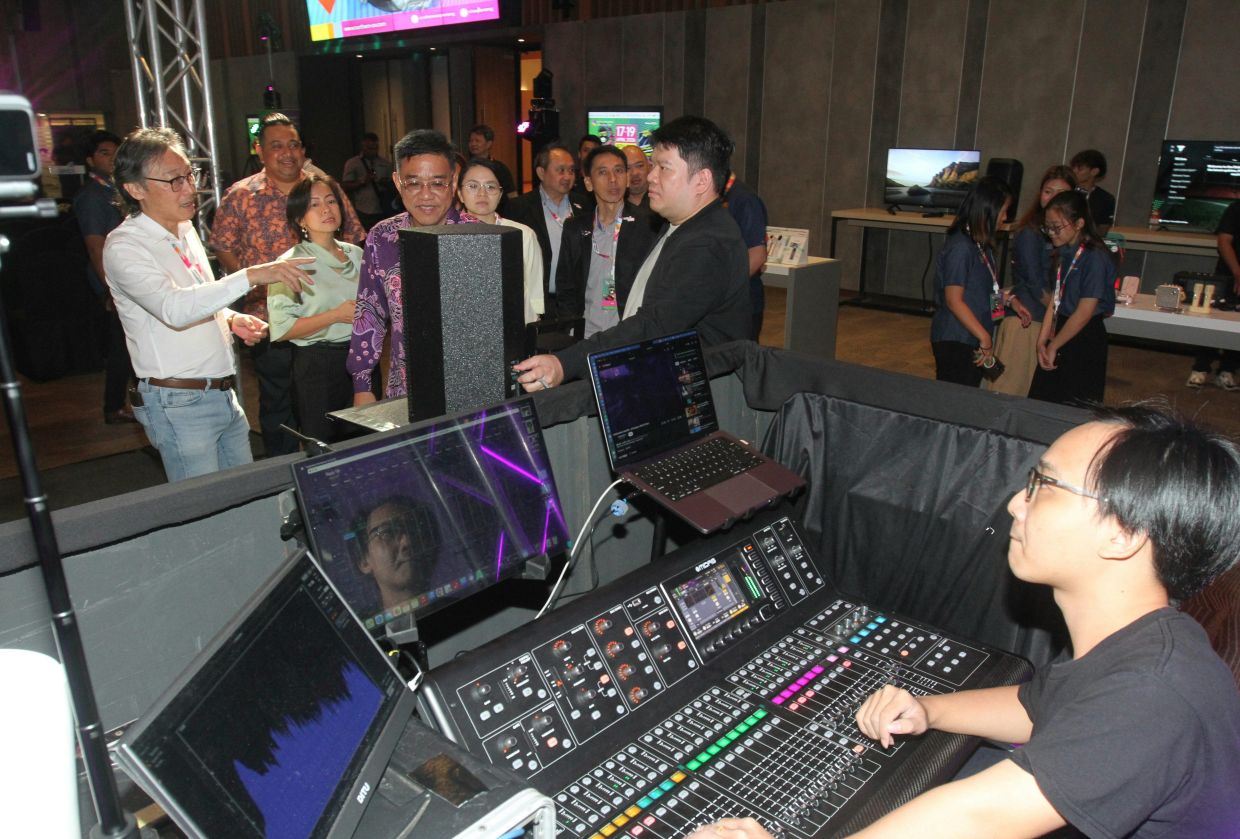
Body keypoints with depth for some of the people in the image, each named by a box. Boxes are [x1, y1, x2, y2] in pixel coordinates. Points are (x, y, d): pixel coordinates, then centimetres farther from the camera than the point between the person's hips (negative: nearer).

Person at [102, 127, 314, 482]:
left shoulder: (185, 230, 11)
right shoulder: (124, 247, -15)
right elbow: (174, 308, -31)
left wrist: (231, 319, 3)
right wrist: (251, 275, -38)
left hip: (224, 394, 8)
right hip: (179, 403, -7)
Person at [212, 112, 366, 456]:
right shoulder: (240, 196, -1)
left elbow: (354, 238, 9)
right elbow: (224, 248, 2)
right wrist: (257, 285, -10)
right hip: (269, 317, -1)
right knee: (277, 401, 10)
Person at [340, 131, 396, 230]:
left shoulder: (386, 163, 15)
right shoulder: (352, 163, 6)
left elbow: (393, 184, 19)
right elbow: (345, 186, 0)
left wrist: (387, 183, -4)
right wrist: (362, 182, -15)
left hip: (384, 211, 2)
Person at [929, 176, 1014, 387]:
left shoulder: (981, 244, 9)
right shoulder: (960, 247, -18)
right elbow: (954, 301, -20)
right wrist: (985, 337, -18)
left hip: (972, 340, 9)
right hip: (955, 343, -9)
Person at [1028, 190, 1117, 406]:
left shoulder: (1095, 258, -16)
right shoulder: (1064, 254, 8)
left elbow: (1085, 312, -19)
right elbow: (1055, 300, 8)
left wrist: (1053, 346, -13)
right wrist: (1042, 341, 1)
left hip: (1085, 341, -8)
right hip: (1062, 333, 8)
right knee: (1041, 401, 10)